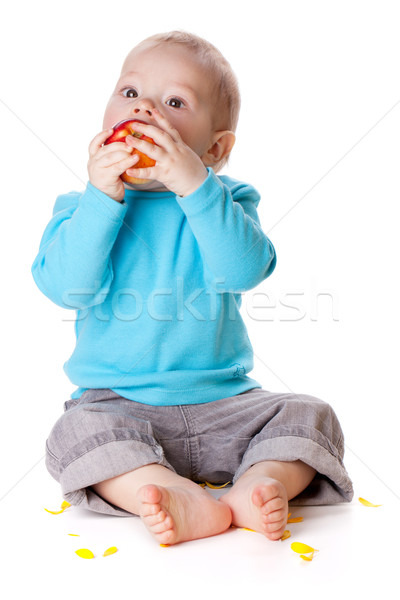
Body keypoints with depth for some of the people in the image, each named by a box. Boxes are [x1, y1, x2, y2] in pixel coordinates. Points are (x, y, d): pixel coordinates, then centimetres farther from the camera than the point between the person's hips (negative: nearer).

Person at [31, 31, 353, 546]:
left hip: (222, 405, 1)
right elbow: (67, 288, -14)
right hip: (118, 403, 0)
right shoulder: (82, 207, 3)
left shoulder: (224, 202, 2)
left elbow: (243, 271, -19)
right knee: (78, 431, -29)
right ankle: (193, 504, -36)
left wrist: (194, 185, -27)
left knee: (311, 417, -15)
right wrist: (102, 196, -21)